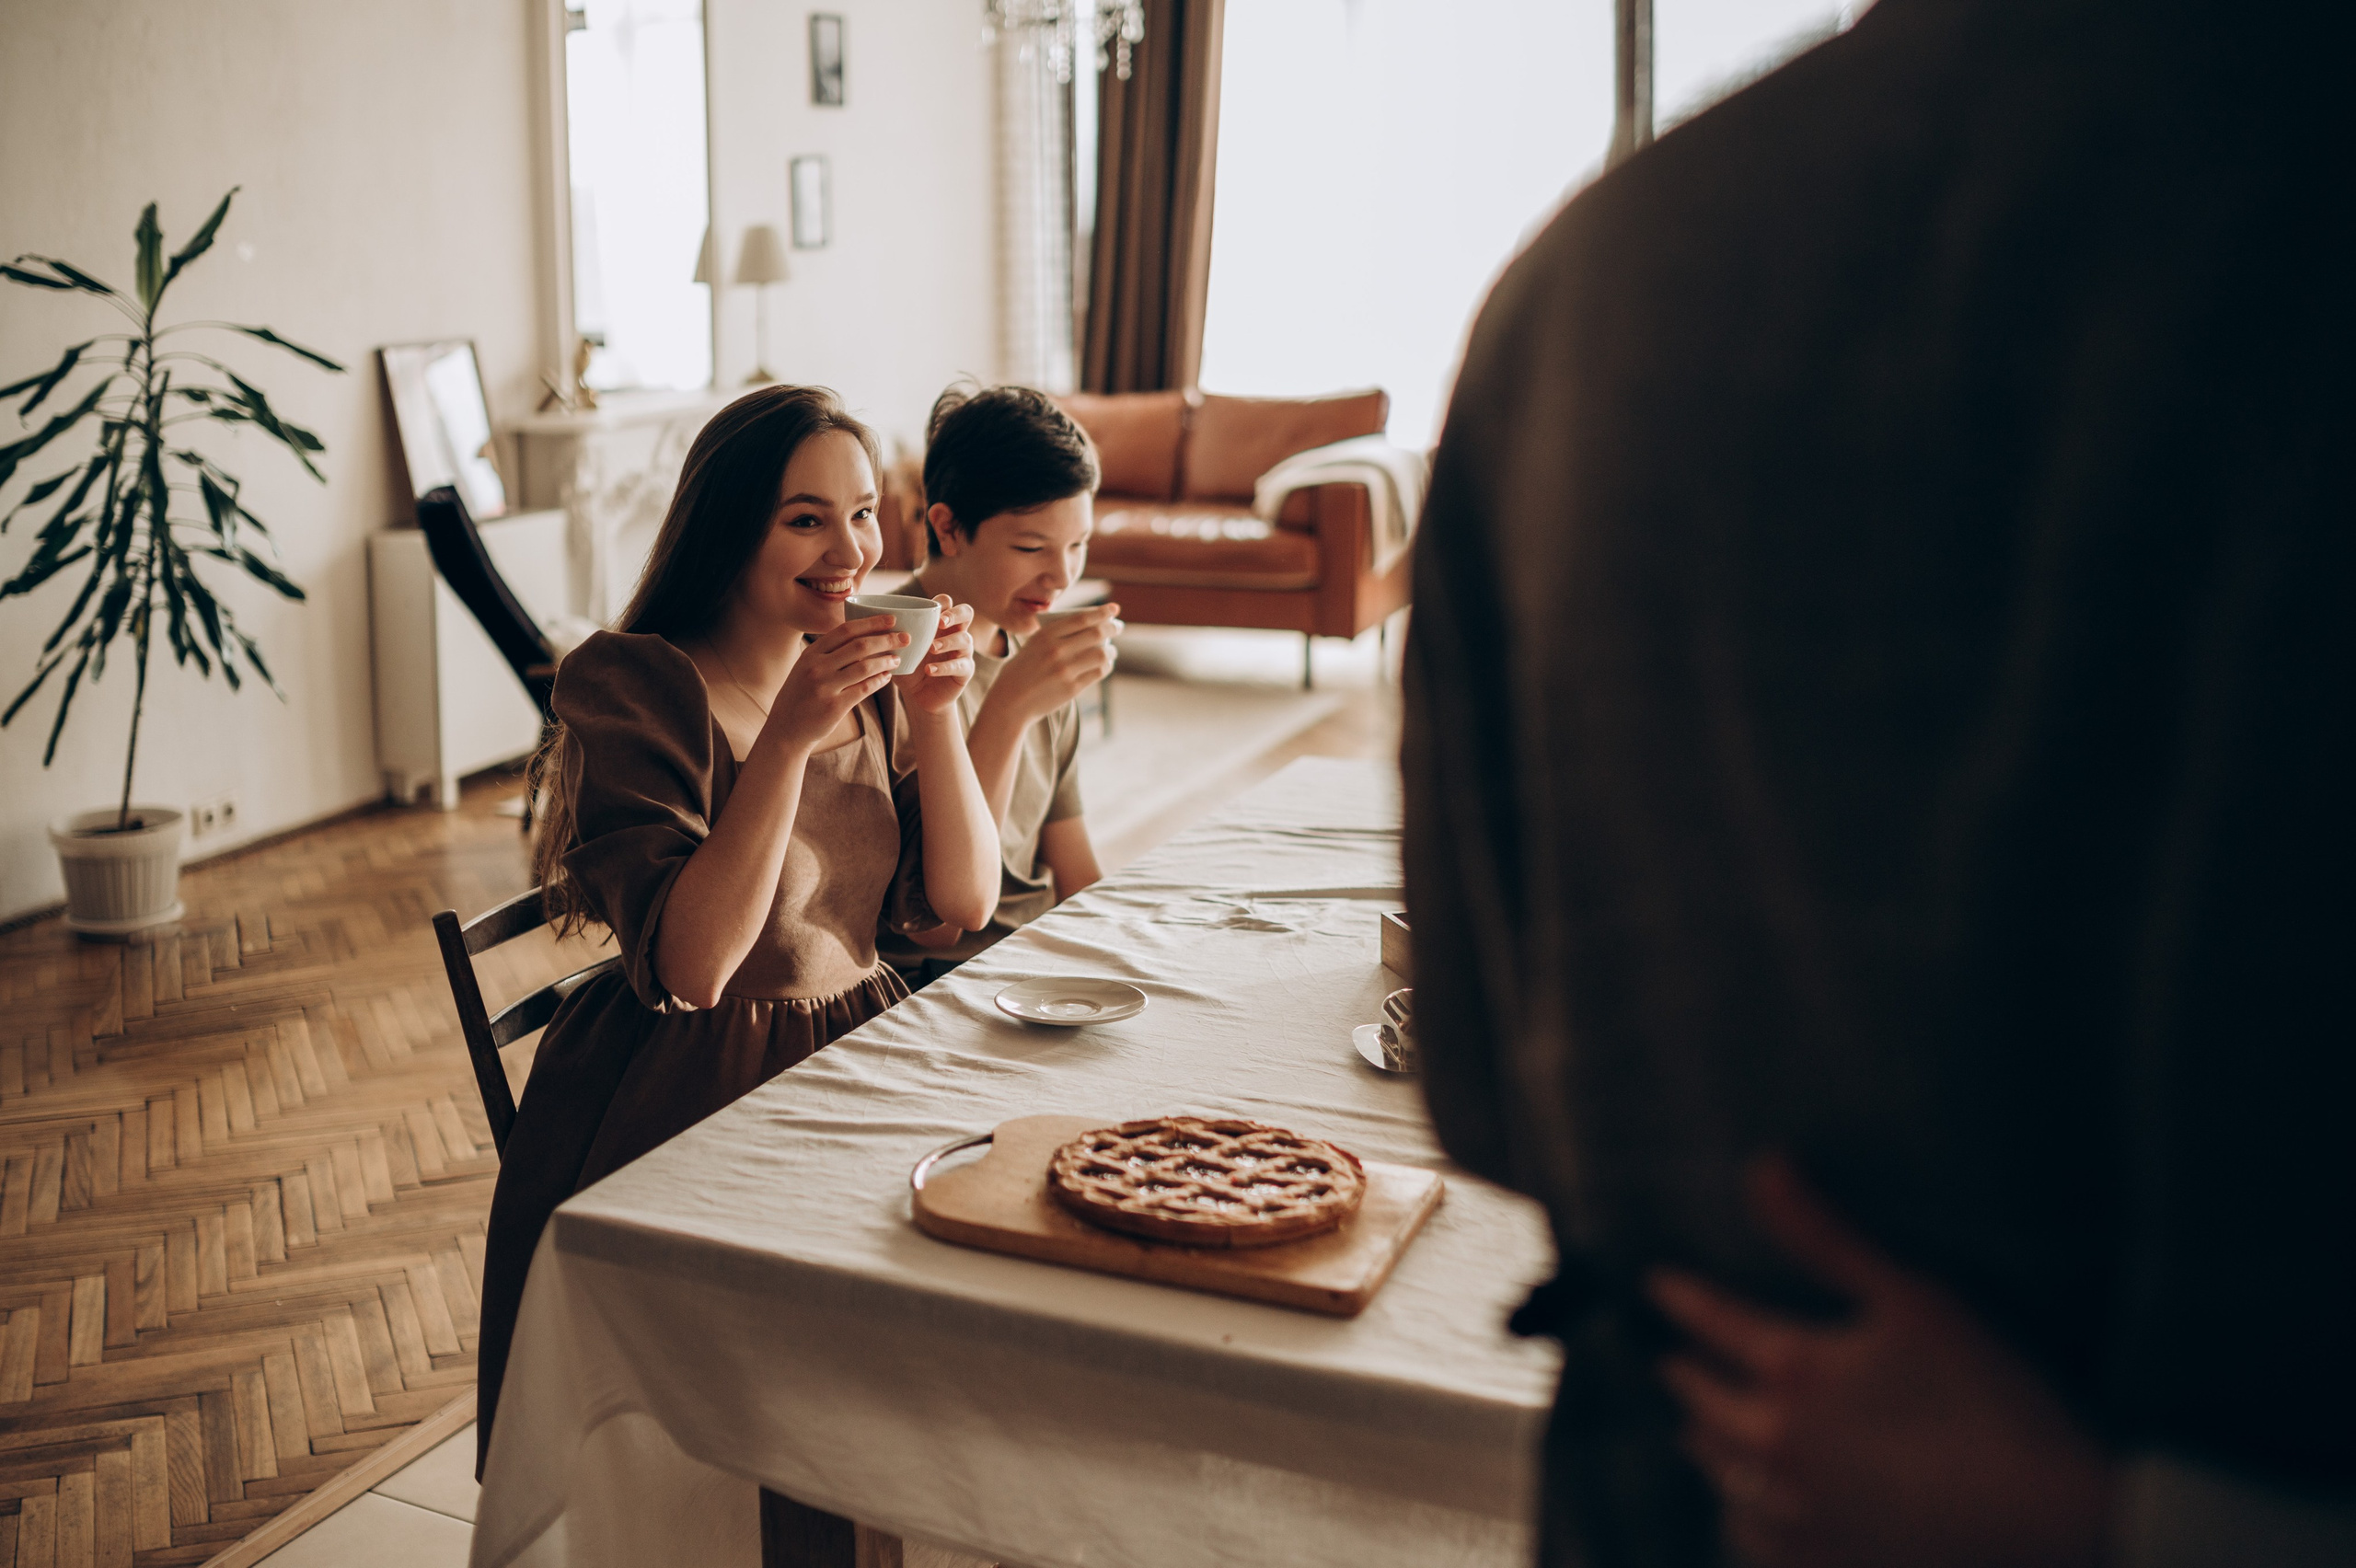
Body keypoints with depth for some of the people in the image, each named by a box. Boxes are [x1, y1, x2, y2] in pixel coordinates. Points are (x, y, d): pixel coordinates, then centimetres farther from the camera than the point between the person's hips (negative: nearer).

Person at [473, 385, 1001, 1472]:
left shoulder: (864, 679, 7)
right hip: (685, 1103, -6)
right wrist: (789, 740, -27)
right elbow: (688, 966, -21)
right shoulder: (633, 688, -12)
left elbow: (964, 904, 2)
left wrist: (935, 715, -11)